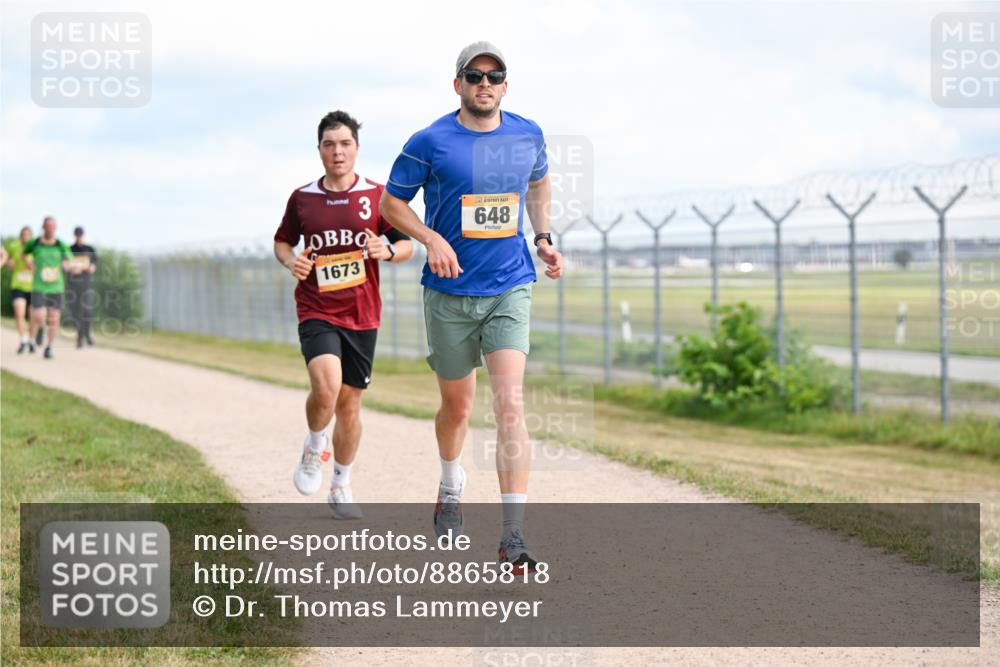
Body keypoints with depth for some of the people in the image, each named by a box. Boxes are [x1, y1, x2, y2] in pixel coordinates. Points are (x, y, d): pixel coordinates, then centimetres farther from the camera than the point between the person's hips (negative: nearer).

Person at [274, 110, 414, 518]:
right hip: (316, 312, -1)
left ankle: (341, 487, 26)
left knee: (349, 404, 8)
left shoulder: (377, 196, 1)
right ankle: (314, 450, 4)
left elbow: (407, 245, 5)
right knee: (326, 386, -26)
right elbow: (282, 241, 17)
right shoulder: (301, 198, 3)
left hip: (362, 316, 1)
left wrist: (388, 251, -17)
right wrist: (290, 260, -6)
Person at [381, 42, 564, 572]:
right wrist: (432, 239, -15)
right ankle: (451, 492, 45)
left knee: (510, 405, -15)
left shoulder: (528, 136, 2)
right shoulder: (430, 142, -7)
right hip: (449, 294, -1)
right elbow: (391, 202, 1)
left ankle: (513, 538, -16)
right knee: (457, 406, 13)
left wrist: (542, 240, 8)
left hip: (510, 290, 1)